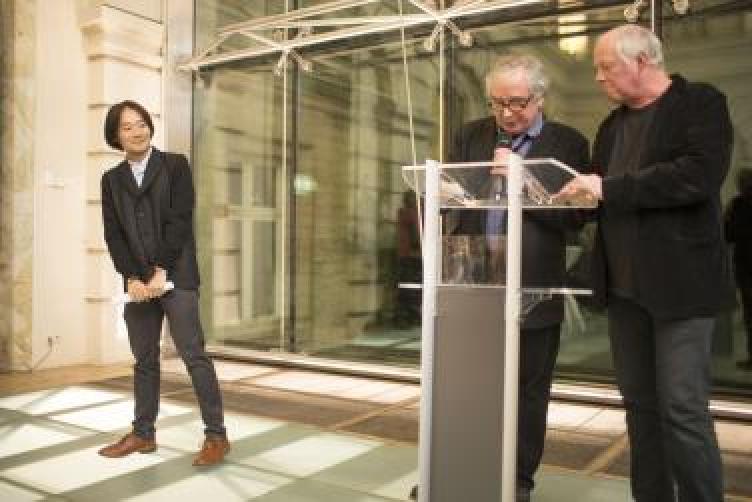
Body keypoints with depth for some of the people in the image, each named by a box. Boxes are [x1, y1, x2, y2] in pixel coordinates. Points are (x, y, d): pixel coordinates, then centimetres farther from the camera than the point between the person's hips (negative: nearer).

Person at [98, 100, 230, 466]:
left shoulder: (175, 165, 3)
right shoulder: (111, 179, 13)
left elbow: (180, 220, -6)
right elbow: (113, 234, 6)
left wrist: (161, 272, -12)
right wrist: (133, 277, -6)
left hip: (176, 275, -4)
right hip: (137, 280, 4)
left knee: (193, 354, -7)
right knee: (144, 360, 9)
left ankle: (216, 435, -2)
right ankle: (142, 434, 20)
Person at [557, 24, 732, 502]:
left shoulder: (701, 103, -4)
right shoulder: (612, 125, 16)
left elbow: (700, 174, -20)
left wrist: (609, 188, -19)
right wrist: (577, 193, 1)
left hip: (679, 282, -6)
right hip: (624, 286, 7)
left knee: (683, 408, -5)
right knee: (641, 404, 12)